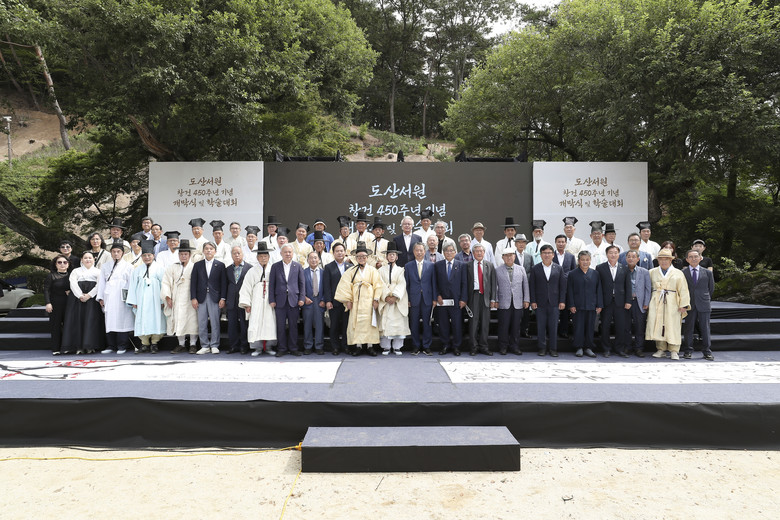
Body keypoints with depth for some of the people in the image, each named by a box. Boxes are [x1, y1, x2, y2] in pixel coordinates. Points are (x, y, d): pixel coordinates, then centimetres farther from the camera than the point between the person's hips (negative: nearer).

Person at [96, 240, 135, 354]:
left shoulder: (128, 267, 6)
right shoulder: (105, 266, 16)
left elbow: (131, 283, 2)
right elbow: (101, 282, 15)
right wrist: (100, 297, 8)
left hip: (122, 299, -3)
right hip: (108, 299, 3)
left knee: (122, 320, -5)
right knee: (109, 321, 2)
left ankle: (122, 346, 2)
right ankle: (110, 346, 9)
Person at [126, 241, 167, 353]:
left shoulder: (159, 269, 2)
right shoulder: (137, 270, 12)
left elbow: (163, 285, -1)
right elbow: (133, 286, 11)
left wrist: (163, 300, -8)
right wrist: (133, 301, 4)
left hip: (155, 300, -3)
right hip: (141, 301, 3)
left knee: (155, 320, -4)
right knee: (142, 321, 2)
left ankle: (154, 344, 6)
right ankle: (144, 344, 11)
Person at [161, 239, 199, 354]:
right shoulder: (172, 267, 11)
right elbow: (166, 282, 8)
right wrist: (167, 297, -2)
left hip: (190, 300, -3)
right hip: (177, 300, 3)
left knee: (192, 320, -3)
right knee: (178, 321, 4)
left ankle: (192, 345, 6)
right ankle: (181, 345, 13)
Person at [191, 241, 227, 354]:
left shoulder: (220, 265, 5)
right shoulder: (197, 265, 10)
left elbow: (223, 283, 2)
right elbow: (193, 282, 7)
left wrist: (223, 298, -5)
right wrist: (193, 298, -1)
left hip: (215, 298, -2)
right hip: (201, 298, 2)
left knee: (215, 323, 1)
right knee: (202, 324, 3)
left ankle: (214, 346, 10)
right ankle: (204, 346, 12)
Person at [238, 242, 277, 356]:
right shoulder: (252, 271, 9)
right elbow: (246, 287, 6)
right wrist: (246, 304, -1)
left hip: (270, 303, 0)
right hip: (256, 303, 0)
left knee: (270, 324, -1)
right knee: (255, 324, -4)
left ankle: (268, 347, 11)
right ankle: (257, 348, 6)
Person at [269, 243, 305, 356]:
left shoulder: (298, 266, 6)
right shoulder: (275, 266, 6)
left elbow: (301, 284, 6)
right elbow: (272, 284, 5)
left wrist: (301, 298, -2)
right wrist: (271, 300, -1)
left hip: (294, 300, 0)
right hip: (280, 300, 0)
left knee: (293, 325, 5)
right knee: (280, 326, 4)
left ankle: (293, 348, 15)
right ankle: (282, 349, 14)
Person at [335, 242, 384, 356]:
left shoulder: (372, 270, 7)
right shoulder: (351, 271, 7)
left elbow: (378, 285, 4)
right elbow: (345, 285, 3)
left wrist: (376, 299, -5)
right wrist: (348, 300, -4)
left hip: (368, 301, 0)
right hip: (355, 301, 0)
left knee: (369, 322, -1)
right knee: (356, 322, -2)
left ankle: (370, 346, 5)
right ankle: (358, 346, 5)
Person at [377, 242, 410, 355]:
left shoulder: (401, 270, 11)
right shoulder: (381, 270, 11)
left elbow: (401, 284, -1)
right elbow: (381, 285, 1)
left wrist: (395, 296, -15)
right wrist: (386, 297, -14)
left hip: (398, 301, 0)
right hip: (385, 301, 0)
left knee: (398, 323, -2)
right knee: (385, 323, -3)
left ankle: (397, 347, 6)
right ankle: (386, 347, 5)